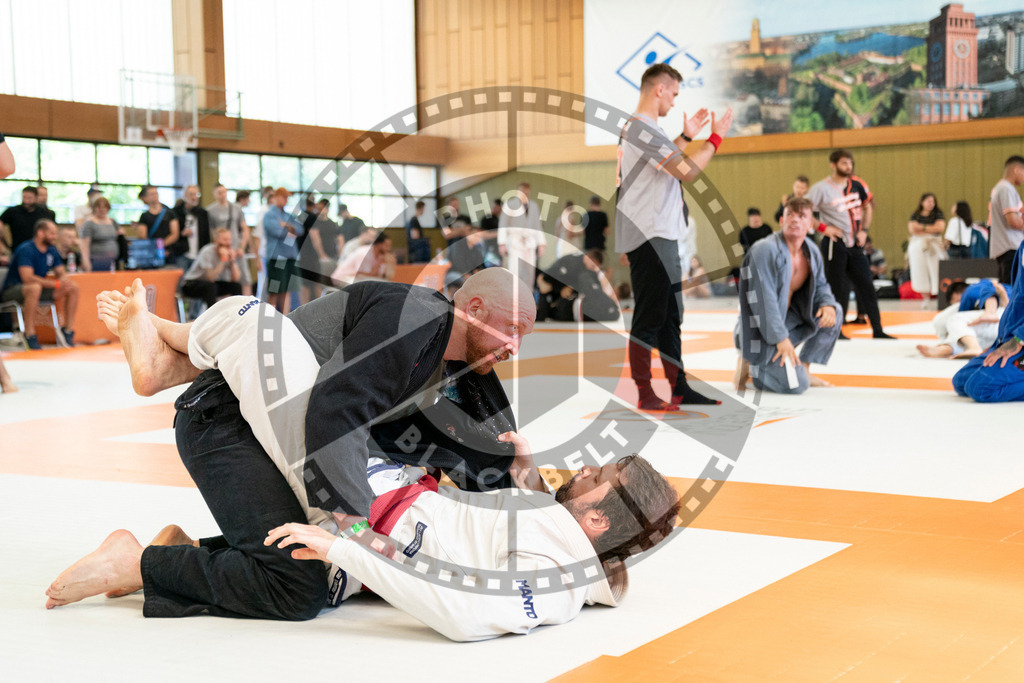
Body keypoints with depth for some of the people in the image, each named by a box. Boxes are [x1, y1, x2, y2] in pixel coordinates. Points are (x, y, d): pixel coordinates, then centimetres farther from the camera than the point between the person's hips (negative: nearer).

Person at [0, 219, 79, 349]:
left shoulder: (52, 251, 4)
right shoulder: (26, 250, -20)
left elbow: (62, 274, 6)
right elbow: (28, 278, -31)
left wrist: (64, 281, -20)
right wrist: (56, 283, -33)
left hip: (40, 287, 8)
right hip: (12, 292, -8)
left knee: (73, 287, -6)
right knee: (34, 287, -42)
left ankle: (69, 330, -2)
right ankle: (30, 335, -37)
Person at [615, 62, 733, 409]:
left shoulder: (638, 127, 17)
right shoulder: (643, 129, -16)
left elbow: (667, 162, 31)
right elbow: (687, 171, -22)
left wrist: (686, 137, 25)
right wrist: (715, 137, -11)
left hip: (658, 237, 11)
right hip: (649, 237, -11)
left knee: (669, 316, 14)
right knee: (648, 319, -5)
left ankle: (679, 388, 20)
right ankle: (646, 395, 0)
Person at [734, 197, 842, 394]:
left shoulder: (811, 251, 3)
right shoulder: (765, 250, -22)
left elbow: (820, 286, 14)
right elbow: (764, 299, -25)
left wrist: (827, 304, -11)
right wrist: (781, 338, -26)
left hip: (788, 318, 9)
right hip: (762, 332, -9)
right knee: (797, 385, -19)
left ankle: (804, 368, 10)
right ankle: (750, 366, 5)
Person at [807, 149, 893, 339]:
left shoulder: (857, 185, 6)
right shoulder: (822, 188, -9)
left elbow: (868, 206, 21)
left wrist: (864, 230, 9)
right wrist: (823, 228, -14)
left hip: (854, 244, 5)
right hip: (834, 243, -5)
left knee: (866, 286, 4)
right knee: (837, 288, -1)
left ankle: (877, 330, 7)